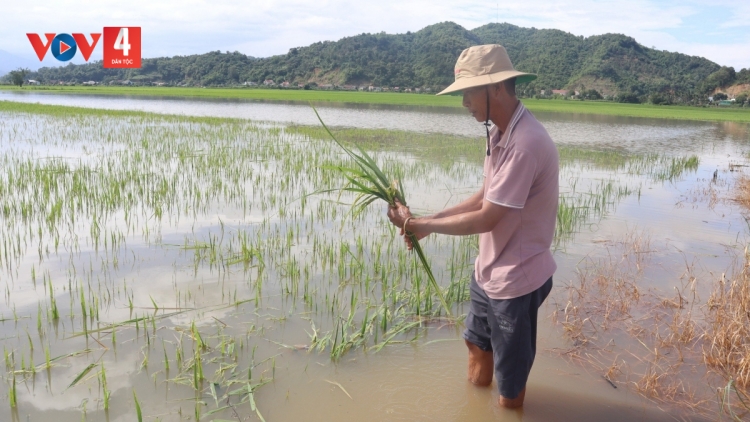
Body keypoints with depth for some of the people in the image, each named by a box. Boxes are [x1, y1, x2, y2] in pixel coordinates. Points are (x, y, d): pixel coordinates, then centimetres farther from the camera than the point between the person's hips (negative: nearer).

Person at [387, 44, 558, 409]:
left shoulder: (525, 143, -29)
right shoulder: (499, 131, 2)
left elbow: (485, 219, -26)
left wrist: (418, 224, -17)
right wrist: (431, 219, -3)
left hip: (516, 278, -9)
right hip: (489, 269, 10)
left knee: (509, 385, 11)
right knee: (477, 345, 29)